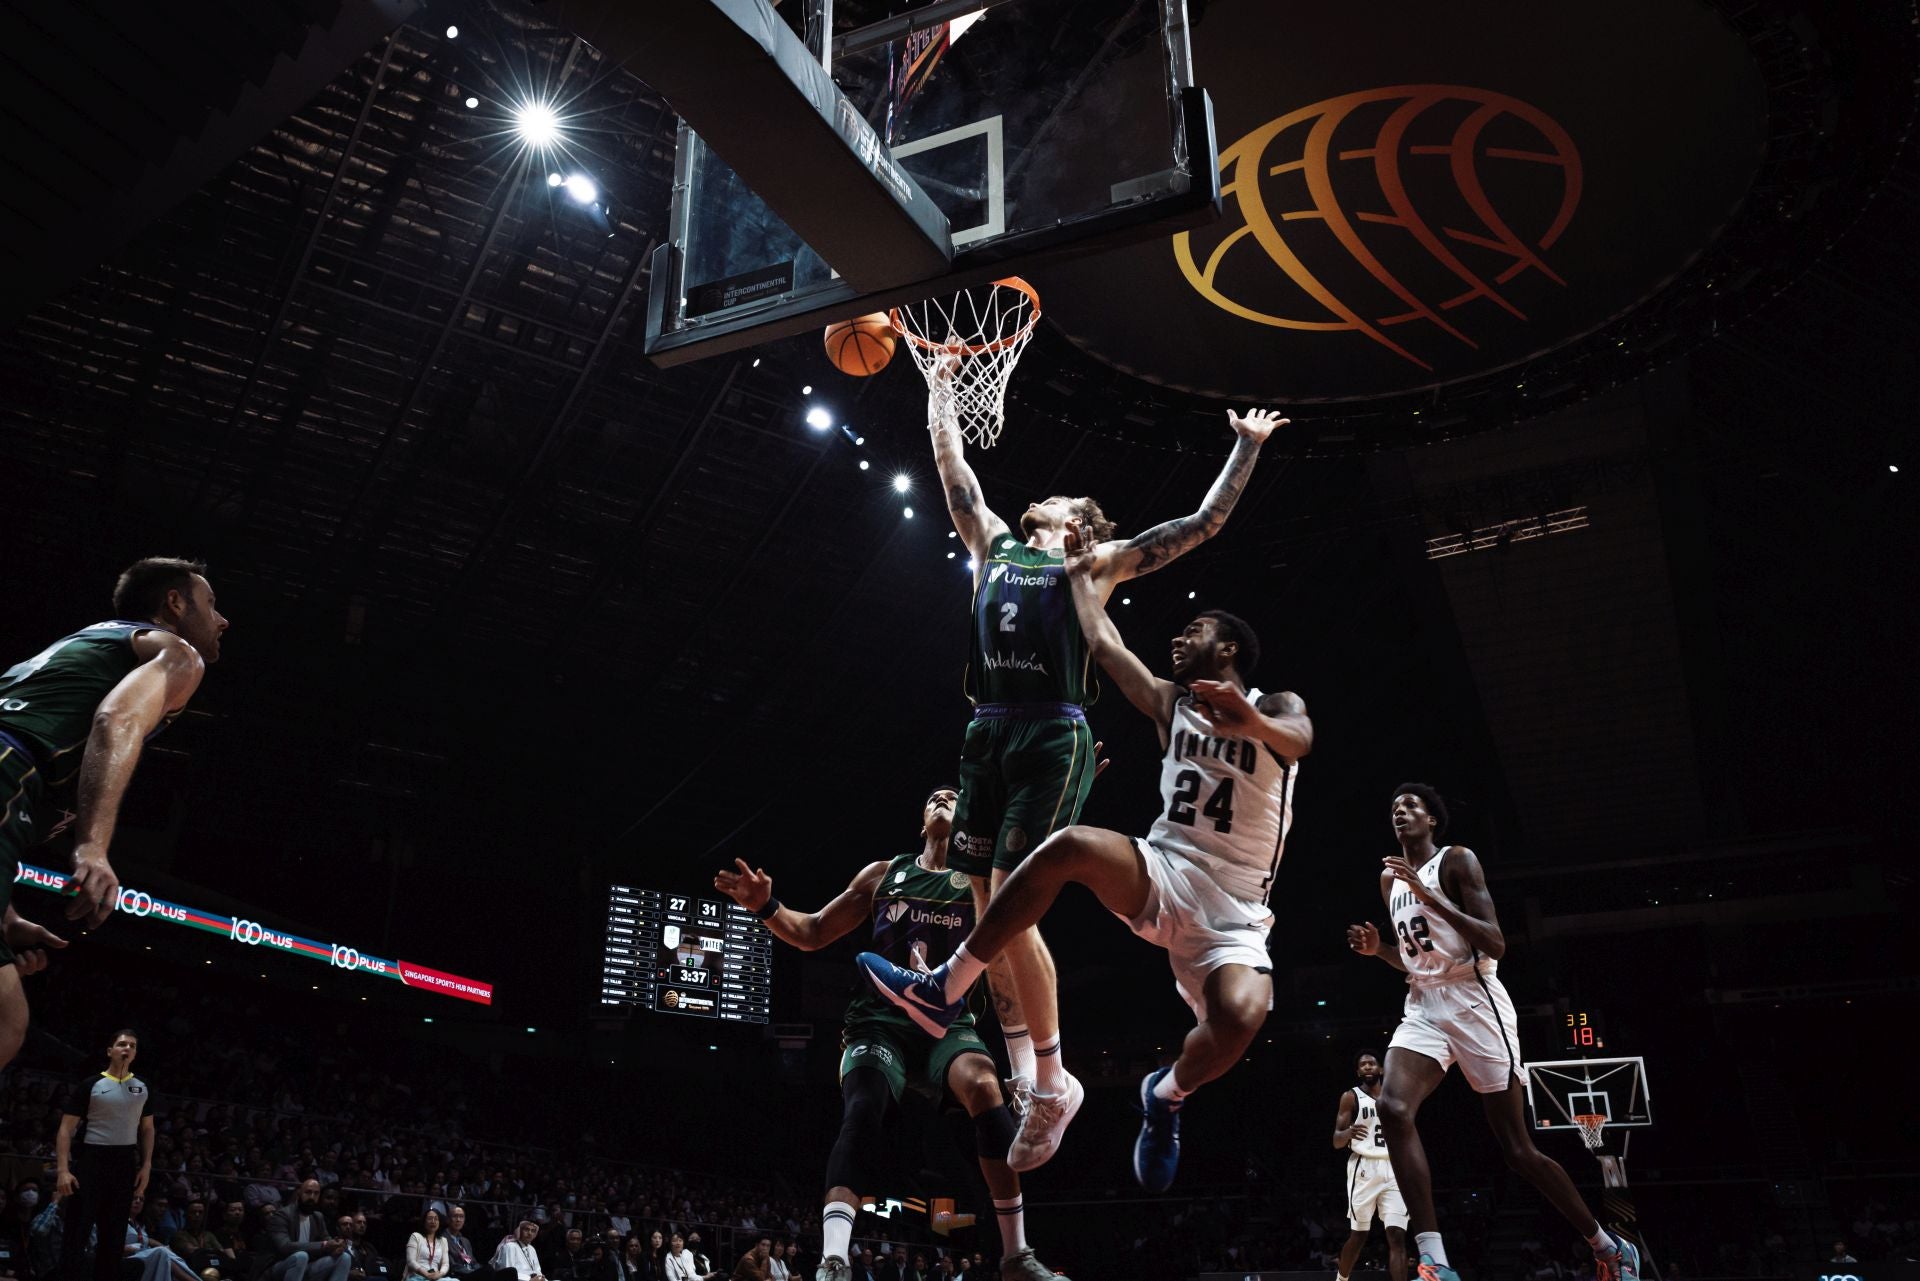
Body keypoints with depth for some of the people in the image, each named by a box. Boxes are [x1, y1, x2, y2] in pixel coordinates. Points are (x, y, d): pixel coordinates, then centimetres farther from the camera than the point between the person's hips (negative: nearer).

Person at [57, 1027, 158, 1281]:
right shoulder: (90, 1085, -4)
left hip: (125, 1163, 4)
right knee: (77, 1230, -7)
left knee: (114, 1233, 10)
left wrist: (146, 1166, 5)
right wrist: (63, 1169, -16)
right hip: (91, 1160, -4)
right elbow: (66, 1128, -6)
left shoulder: (143, 1088, 10)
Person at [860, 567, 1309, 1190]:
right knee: (1074, 845, -30)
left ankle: (1168, 1094, 2)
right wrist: (1081, 576, 27)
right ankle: (942, 992, -24)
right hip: (1164, 873, 3)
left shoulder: (1276, 709, 1)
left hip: (1233, 910, -3)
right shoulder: (1171, 704, 14)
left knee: (1240, 1017, -34)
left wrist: (1246, 718, -46)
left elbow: (1298, 742, -24)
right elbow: (1103, 643, 17)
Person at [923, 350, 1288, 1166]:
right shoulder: (994, 544, 22)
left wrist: (1246, 450, 12)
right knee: (987, 908, 5)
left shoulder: (1097, 564, 11)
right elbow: (951, 464, 28)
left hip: (1054, 739, -5)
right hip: (987, 736, 5)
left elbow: (1203, 524, 11)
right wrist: (940, 388, 33)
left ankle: (1054, 1082, 2)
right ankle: (1021, 1069, 19)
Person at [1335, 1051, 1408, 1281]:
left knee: (1397, 1236, -9)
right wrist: (1349, 1133, -28)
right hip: (1364, 1168, -3)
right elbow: (1336, 1141, -5)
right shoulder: (1351, 1097, 2)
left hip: (1393, 1169, 3)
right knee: (1358, 1235, 2)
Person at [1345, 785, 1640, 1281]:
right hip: (1423, 1005, 6)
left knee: (1518, 1149, 1)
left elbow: (1496, 946, -16)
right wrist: (1378, 948, 5)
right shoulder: (1389, 879, 16)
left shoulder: (1457, 860, -6)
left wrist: (1431, 898, -24)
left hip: (1474, 1001, -6)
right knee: (1393, 1108, -22)